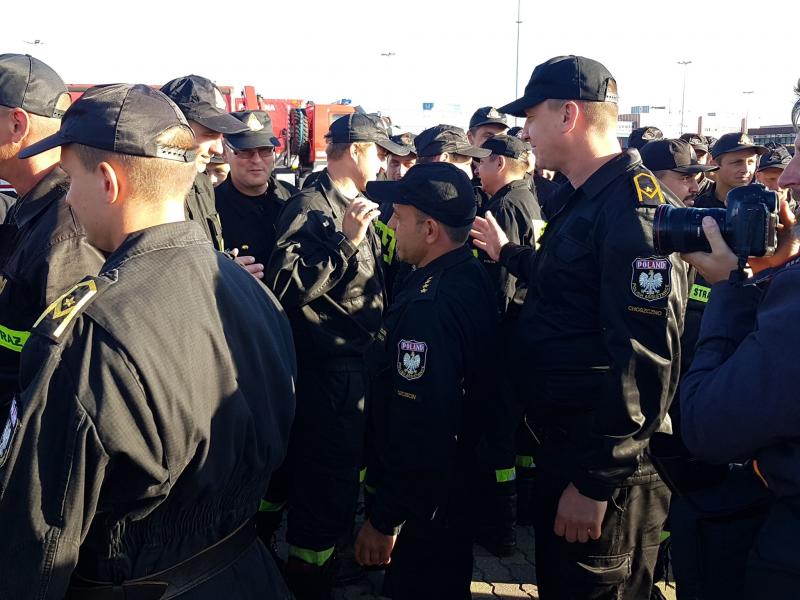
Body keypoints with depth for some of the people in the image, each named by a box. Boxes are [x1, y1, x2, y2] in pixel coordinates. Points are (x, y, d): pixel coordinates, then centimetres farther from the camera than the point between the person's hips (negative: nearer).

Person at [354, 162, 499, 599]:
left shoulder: (430, 306, -32)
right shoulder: (473, 278, 0)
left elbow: (419, 432, -33)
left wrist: (384, 520, -24)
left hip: (427, 504, -9)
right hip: (462, 480, 9)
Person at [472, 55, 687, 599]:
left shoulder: (634, 205, -22)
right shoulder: (587, 199, 10)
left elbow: (646, 359, -27)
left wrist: (595, 482, -24)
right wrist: (506, 253, 31)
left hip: (604, 470, -10)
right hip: (563, 449, 10)